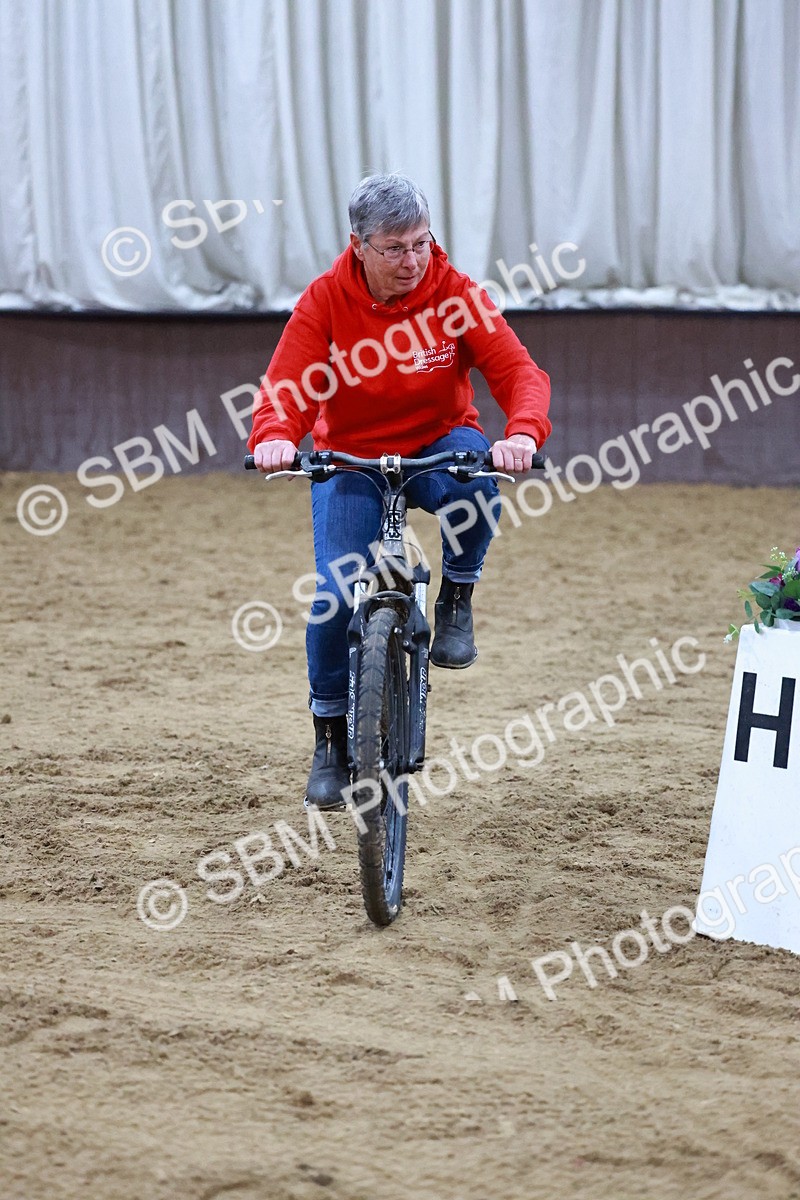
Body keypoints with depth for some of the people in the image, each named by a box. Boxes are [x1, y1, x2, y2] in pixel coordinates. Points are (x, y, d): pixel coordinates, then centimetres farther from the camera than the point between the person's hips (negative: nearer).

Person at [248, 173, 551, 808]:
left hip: (439, 448, 0)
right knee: (336, 592, -15)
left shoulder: (454, 293, -15)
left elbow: (519, 371, -23)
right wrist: (275, 438, -44)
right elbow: (285, 391, -21)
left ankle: (457, 601, -9)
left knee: (474, 481, -36)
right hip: (351, 460, 0)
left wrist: (523, 434, -44)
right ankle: (331, 738, 5)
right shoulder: (325, 301, -15)